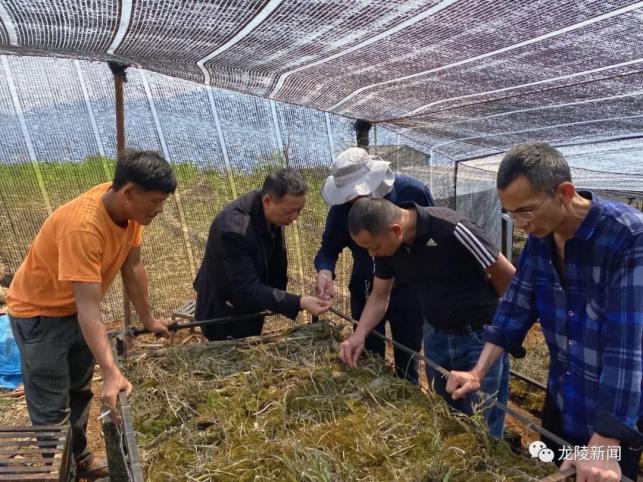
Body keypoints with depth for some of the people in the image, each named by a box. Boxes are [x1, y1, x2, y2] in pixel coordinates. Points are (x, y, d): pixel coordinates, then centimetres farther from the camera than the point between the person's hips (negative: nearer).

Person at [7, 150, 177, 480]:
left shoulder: (128, 208, -15)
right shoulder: (83, 226, -38)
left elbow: (132, 267, -3)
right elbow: (88, 309, -40)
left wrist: (148, 320, 5)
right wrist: (112, 374, -44)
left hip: (77, 308, 8)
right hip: (39, 312, -8)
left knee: (79, 393, 21)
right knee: (52, 409, -1)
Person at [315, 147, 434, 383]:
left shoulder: (413, 191, -19)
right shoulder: (342, 207, -17)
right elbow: (329, 248, -5)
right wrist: (325, 271, -27)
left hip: (408, 291, -1)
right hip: (366, 293, 1)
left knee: (407, 364, 17)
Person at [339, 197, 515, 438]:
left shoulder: (451, 229, -30)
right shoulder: (384, 242, -11)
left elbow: (508, 276, -18)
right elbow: (379, 296, 3)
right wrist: (359, 335, -12)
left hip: (481, 336, -5)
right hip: (435, 335, 5)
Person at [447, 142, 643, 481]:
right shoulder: (541, 234, -6)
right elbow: (516, 305, 0)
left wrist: (604, 445, -33)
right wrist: (479, 372, -6)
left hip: (615, 414, -6)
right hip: (560, 399, 6)